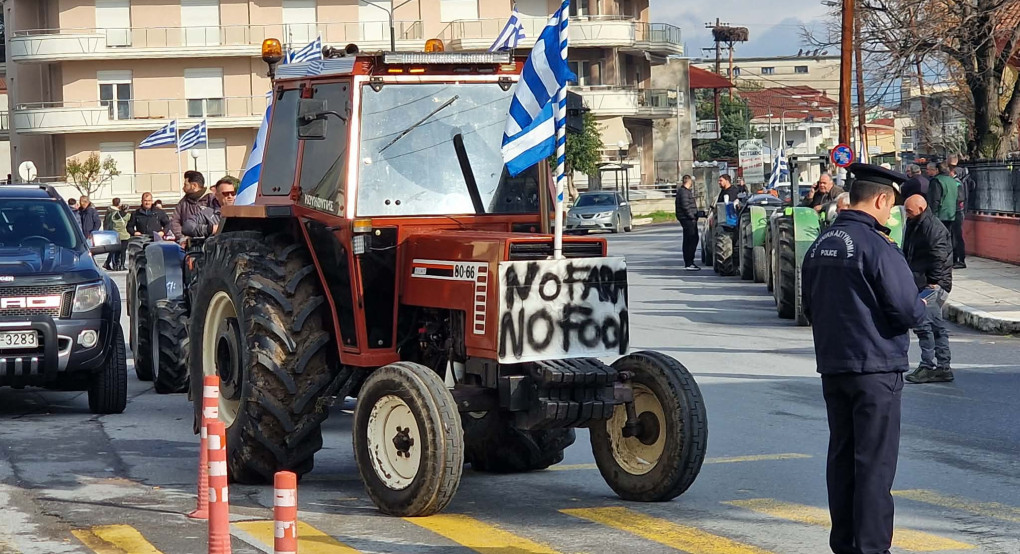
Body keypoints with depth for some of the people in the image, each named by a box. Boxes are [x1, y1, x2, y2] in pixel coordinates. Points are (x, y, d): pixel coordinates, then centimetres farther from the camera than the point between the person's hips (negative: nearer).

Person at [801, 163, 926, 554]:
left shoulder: (820, 244, 8)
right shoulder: (877, 246, -16)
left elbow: (809, 306, 17)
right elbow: (907, 311, -18)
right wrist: (922, 306, 3)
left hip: (832, 365, 7)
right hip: (876, 367, -7)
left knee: (842, 456, 13)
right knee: (876, 462, -2)